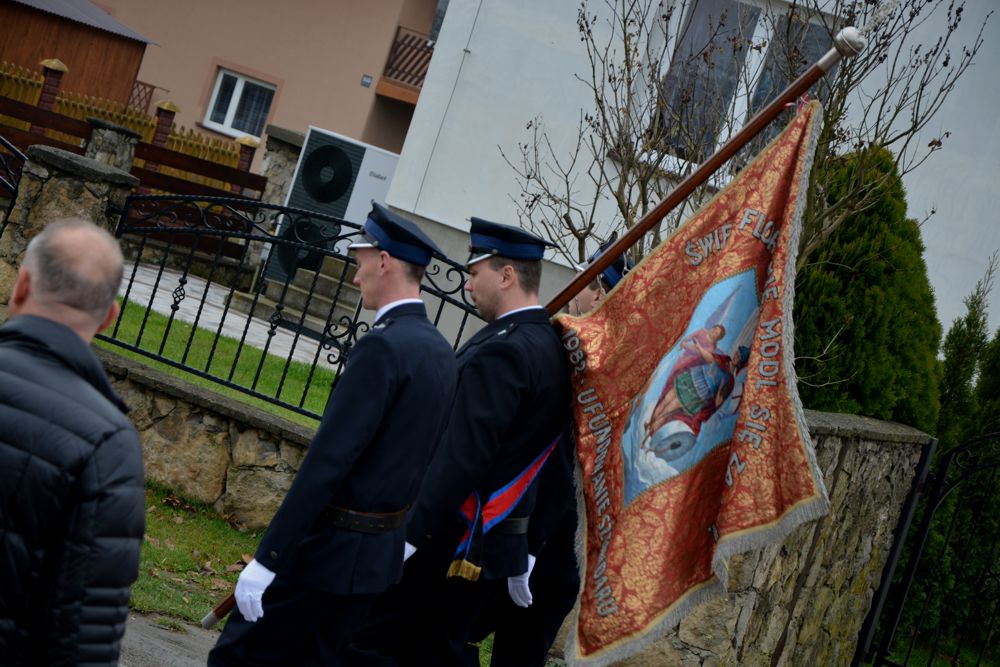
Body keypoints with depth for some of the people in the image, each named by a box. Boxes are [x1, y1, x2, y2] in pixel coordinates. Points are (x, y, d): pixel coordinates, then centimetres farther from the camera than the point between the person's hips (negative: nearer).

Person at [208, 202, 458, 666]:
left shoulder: (383, 346, -19)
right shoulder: (442, 352, 8)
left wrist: (267, 559, -22)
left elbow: (327, 462, -23)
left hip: (331, 550, -8)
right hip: (385, 554, 8)